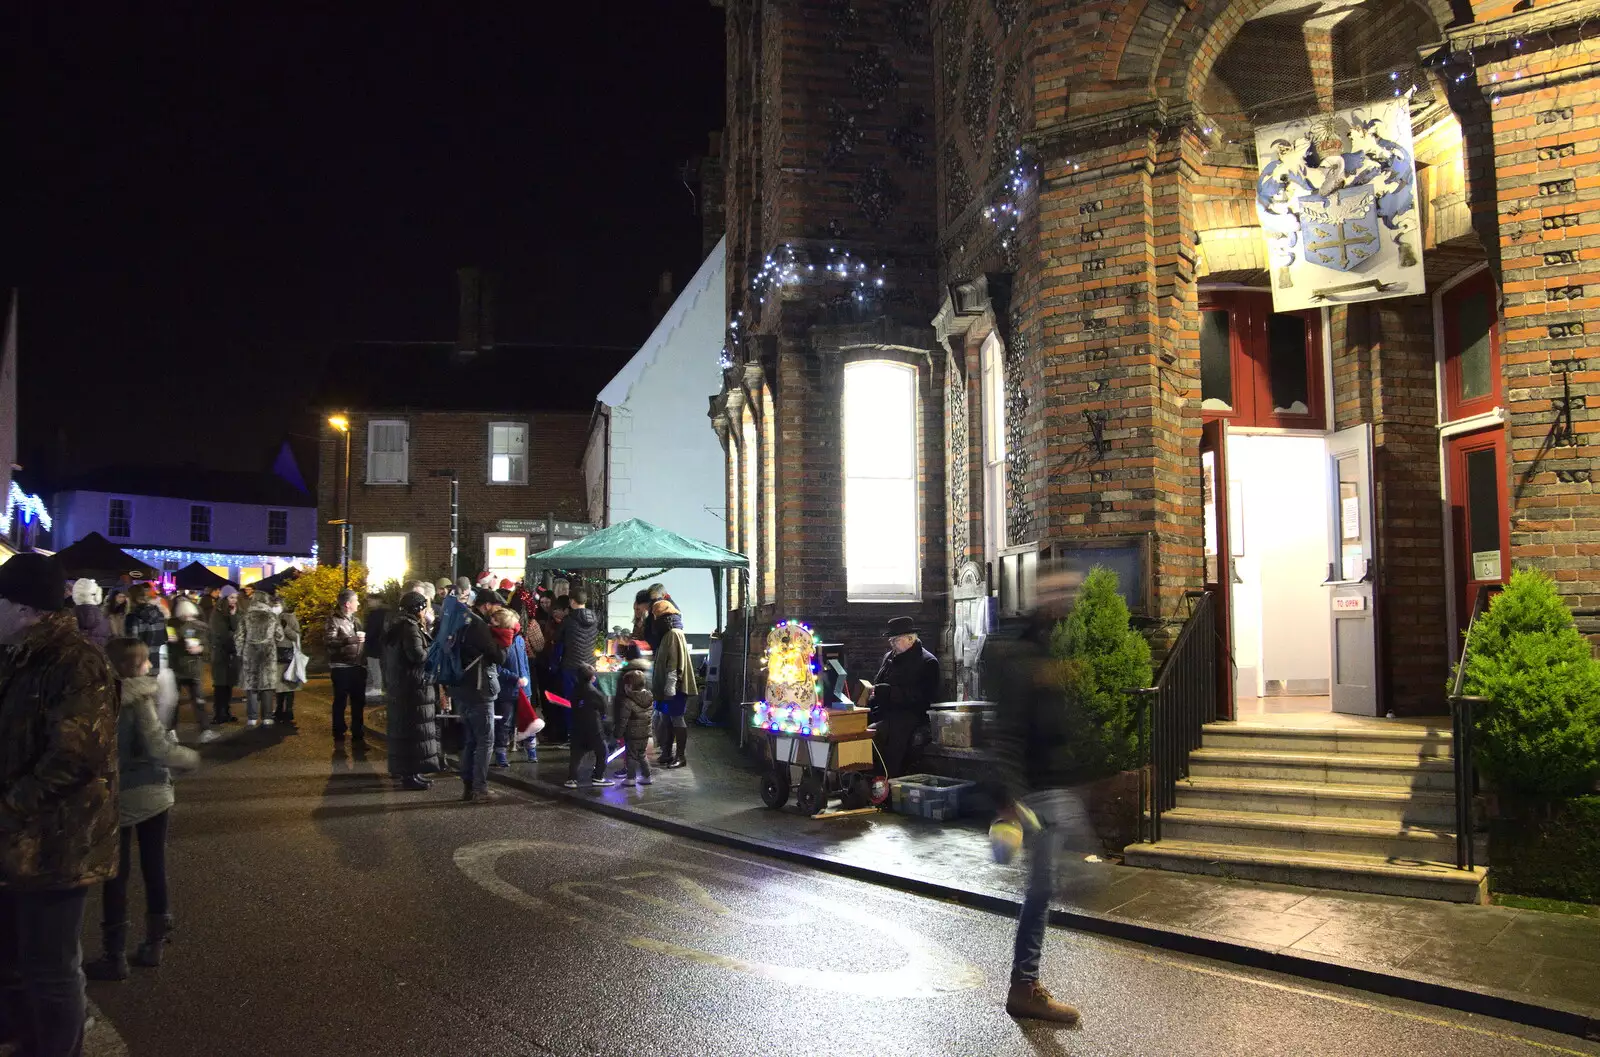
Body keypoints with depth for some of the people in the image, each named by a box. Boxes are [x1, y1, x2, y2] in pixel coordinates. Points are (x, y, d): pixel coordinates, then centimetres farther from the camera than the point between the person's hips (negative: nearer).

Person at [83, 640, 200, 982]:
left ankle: (115, 956, 11)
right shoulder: (140, 698, -13)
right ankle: (154, 944, 20)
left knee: (116, 875, 7)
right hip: (152, 794, -2)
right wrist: (191, 758, -2)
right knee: (155, 869, 11)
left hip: (117, 797, 2)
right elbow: (157, 748, -18)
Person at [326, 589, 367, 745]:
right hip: (341, 668, -6)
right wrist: (352, 639, -22)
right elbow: (329, 641, -21)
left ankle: (358, 734, 19)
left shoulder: (354, 619, 15)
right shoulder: (334, 620, -7)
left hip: (357, 667, 6)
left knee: (359, 702, 10)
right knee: (340, 702, 4)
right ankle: (339, 735, 14)